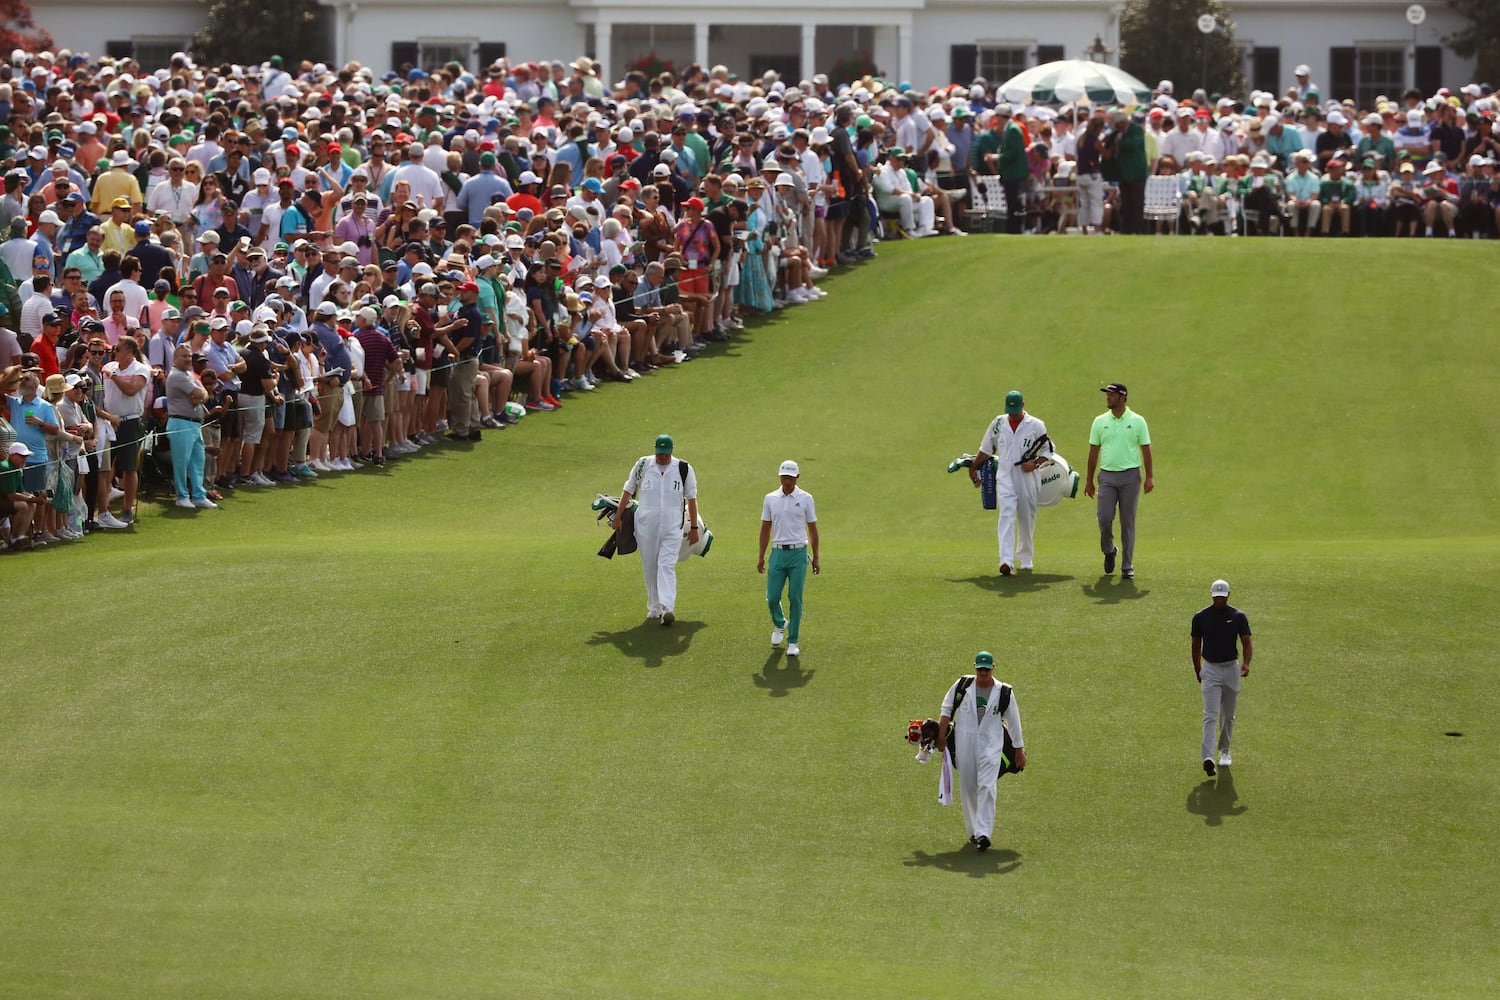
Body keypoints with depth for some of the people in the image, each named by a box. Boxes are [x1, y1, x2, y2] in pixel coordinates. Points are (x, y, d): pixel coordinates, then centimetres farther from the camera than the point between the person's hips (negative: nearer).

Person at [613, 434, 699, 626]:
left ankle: (667, 608, -26)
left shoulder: (684, 469, 2)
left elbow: (691, 499, 8)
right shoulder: (643, 465, 3)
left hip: (672, 528, -2)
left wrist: (694, 527, 6)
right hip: (645, 527, 2)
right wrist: (617, 517, 9)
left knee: (667, 566, -15)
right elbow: (628, 491, 11)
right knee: (649, 567, 7)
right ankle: (654, 608, 19)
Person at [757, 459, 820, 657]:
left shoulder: (805, 499, 1)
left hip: (798, 553, -2)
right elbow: (765, 529, 11)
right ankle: (779, 624, 32)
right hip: (778, 552, 2)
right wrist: (761, 557, 9)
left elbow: (812, 529, 5)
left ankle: (792, 642, 6)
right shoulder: (770, 499, 6)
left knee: (795, 599, -3)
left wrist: (816, 558, 5)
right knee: (772, 597, 0)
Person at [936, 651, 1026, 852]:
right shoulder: (962, 685, 1)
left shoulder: (1004, 692, -2)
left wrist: (1020, 750, 7)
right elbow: (947, 709, 10)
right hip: (964, 743, 2)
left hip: (991, 745, -2)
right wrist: (941, 736, 4)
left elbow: (1014, 722, 5)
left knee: (987, 788, -15)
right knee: (967, 788, 7)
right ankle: (973, 831, 19)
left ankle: (983, 833, -21)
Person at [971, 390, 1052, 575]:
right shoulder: (998, 424, 5)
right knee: (1007, 515, -15)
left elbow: (1048, 450, 4)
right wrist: (973, 469, 20)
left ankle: (1025, 558, 27)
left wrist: (1035, 463, -13)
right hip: (1005, 478, 0)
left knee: (1027, 518, 8)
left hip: (1027, 477, 0)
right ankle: (1006, 560, -27)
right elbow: (986, 449, 16)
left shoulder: (1036, 426, -1)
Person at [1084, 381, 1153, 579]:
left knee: (1128, 522, 0)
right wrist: (1089, 479, 9)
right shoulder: (1100, 421, 7)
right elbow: (1093, 451, 11)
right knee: (1104, 518, -8)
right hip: (1107, 476, 2)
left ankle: (1127, 566, 5)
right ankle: (1108, 551, 20)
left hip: (1130, 476, -2)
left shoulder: (1137, 421, 1)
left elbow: (1146, 449, 2)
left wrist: (1149, 477, -5)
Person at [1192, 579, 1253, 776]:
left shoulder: (1238, 617, -3)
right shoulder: (1200, 618, -2)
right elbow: (1196, 645, 9)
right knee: (1210, 715, -13)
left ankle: (1224, 751, 32)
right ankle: (1208, 758, -23)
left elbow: (1246, 643, -6)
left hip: (1231, 669, 1)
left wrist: (1246, 663, -24)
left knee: (1228, 715, 13)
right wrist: (1197, 671, 13)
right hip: (1210, 669, -1)